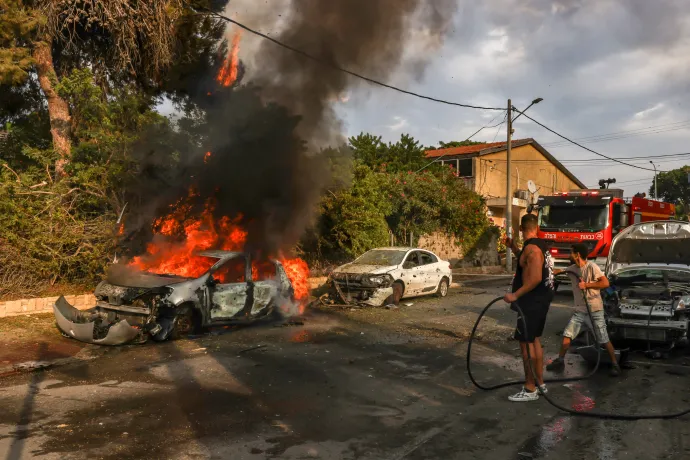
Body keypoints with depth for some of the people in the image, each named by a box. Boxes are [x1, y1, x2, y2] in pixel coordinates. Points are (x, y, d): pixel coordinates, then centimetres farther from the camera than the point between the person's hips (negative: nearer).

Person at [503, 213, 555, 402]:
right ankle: (540, 383, 25)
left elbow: (536, 278, -29)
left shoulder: (531, 248, -21)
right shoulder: (540, 245, 10)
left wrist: (515, 295, -27)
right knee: (535, 341, 17)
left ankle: (530, 390, 0)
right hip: (540, 301, 10)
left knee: (526, 343, -5)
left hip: (532, 303, -10)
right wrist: (514, 248, 22)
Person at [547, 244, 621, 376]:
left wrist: (586, 285, -25)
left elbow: (605, 283, -24)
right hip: (579, 311, 6)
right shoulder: (572, 268, 3)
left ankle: (615, 364, 19)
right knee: (567, 336, 3)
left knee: (604, 340, 2)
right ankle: (560, 361, 17)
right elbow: (559, 272, 18)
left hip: (595, 311, -6)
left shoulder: (592, 267, -16)